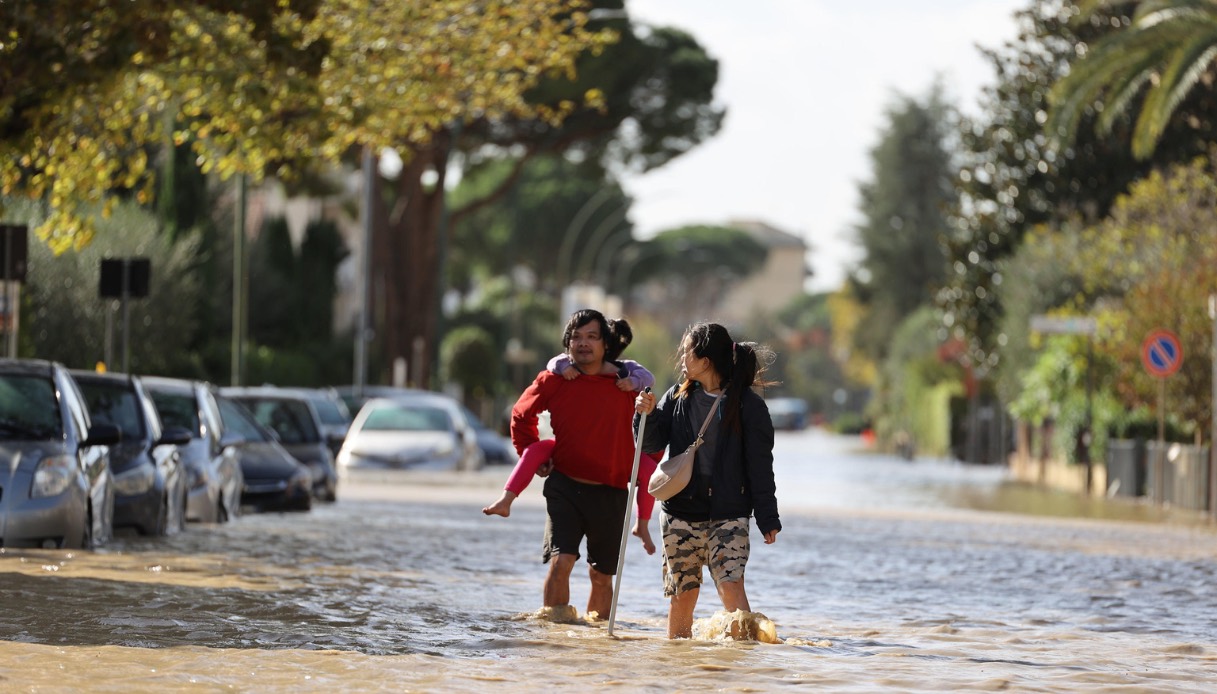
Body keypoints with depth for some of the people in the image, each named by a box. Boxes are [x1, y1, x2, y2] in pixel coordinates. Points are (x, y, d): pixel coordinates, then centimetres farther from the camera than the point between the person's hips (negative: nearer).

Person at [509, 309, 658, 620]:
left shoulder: (626, 387, 0)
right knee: (560, 562, -18)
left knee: (601, 576, 10)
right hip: (565, 487, -1)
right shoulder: (553, 381, 1)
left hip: (611, 494, 1)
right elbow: (521, 415, 20)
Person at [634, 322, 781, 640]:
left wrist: (767, 518, -3)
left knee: (731, 585, -17)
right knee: (682, 593, 4)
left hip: (729, 514, -3)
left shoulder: (748, 405, -3)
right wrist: (647, 415, -12)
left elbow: (760, 466, -2)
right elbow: (652, 444, 8)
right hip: (681, 510, 3)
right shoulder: (679, 396, 8)